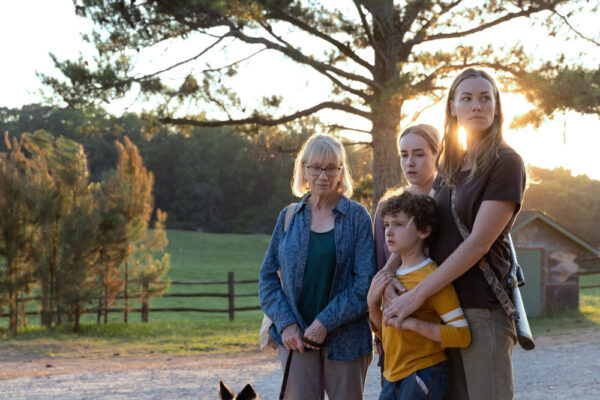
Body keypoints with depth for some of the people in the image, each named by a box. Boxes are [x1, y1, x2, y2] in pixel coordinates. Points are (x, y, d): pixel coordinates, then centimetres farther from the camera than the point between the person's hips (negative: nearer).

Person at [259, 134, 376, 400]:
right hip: (296, 338, 2)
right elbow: (268, 275, 8)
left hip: (345, 338, -1)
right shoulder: (289, 217, 8)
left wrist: (325, 322, -13)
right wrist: (286, 323, -6)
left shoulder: (357, 216, -1)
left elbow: (365, 281, -7)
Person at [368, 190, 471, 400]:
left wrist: (412, 323, -23)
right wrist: (372, 303, -1)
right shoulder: (390, 276, 11)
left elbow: (462, 335, -19)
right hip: (393, 377, 8)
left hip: (424, 373, -8)